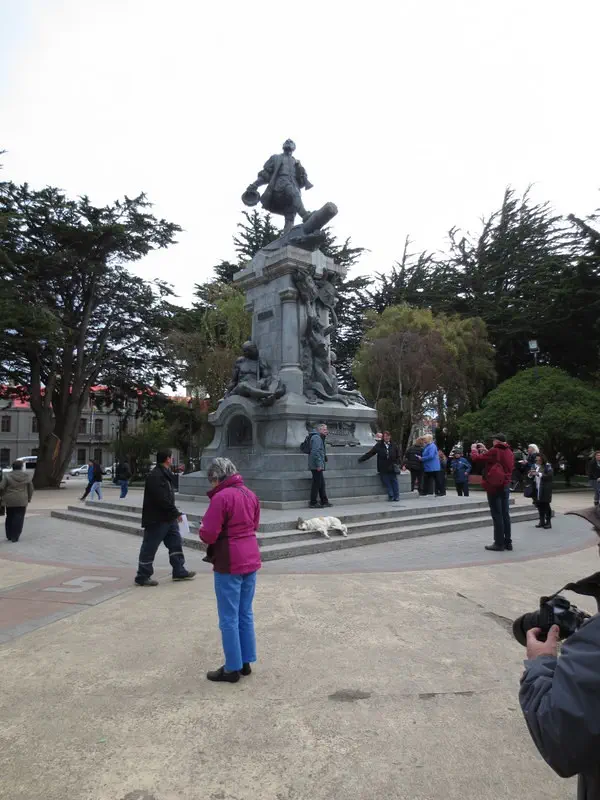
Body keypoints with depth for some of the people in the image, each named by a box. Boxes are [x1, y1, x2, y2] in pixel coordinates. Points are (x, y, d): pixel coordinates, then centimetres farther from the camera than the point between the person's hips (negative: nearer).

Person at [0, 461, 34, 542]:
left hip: (9, 501, 1)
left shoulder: (8, 476, -3)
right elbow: (30, 489, 6)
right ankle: (15, 537, 0)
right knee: (19, 518, 3)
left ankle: (9, 536, 24)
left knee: (9, 518, 16)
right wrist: (28, 499, 18)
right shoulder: (27, 476, 0)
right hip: (22, 501, -1)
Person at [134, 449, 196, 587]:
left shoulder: (165, 474, 14)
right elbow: (163, 499, -26)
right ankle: (142, 577, 14)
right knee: (149, 548, 2)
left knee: (176, 543, 14)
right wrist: (176, 513, -20)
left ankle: (179, 571, 24)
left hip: (168, 518, 10)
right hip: (156, 519, -10)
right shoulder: (155, 477, -21)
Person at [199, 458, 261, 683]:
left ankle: (232, 669, 16)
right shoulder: (250, 494, 7)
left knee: (229, 619, 6)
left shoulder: (221, 497, -17)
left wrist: (202, 529, 1)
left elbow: (209, 535, -19)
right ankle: (246, 662, 28)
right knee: (246, 614, 18)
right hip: (251, 560, 8)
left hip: (229, 564, -8)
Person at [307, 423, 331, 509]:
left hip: (319, 466, 11)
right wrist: (318, 464, -23)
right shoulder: (316, 438, -13)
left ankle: (324, 502, 21)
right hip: (316, 466, -11)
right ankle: (313, 503, -1)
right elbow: (315, 452, -22)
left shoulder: (320, 438, 21)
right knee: (317, 483, -6)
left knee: (321, 483, 14)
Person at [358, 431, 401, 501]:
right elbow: (370, 453, -2)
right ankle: (391, 496, 4)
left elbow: (398, 456, 11)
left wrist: (397, 464, -2)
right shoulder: (378, 445, -1)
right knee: (386, 482, -1)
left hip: (392, 469, 0)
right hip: (383, 469, 0)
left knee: (394, 481, 0)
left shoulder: (394, 446, 4)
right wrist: (362, 458, -6)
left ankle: (396, 497, 7)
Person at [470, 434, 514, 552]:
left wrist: (474, 449, 7)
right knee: (505, 515, 11)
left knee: (497, 515, -3)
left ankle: (499, 543, 0)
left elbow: (476, 458, -12)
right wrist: (485, 450, 20)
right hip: (506, 486, 7)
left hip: (494, 486, -7)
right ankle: (507, 542, 16)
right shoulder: (509, 452, 9)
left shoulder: (495, 451, -15)